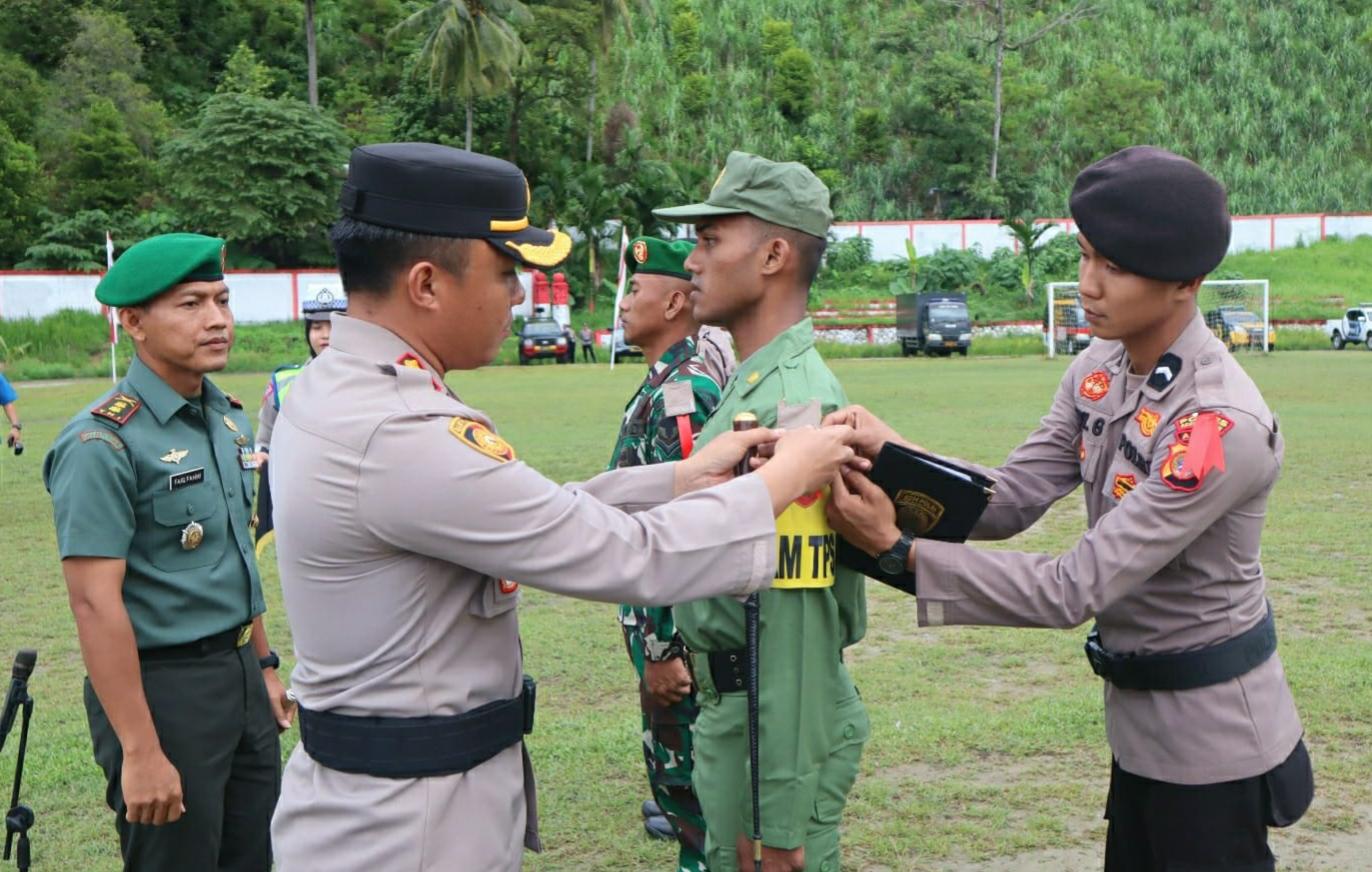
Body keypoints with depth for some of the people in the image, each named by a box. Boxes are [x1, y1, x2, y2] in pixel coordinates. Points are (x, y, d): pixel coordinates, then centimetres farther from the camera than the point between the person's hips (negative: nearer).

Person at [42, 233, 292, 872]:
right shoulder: (104, 442, -17)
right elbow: (95, 603, -21)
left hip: (238, 673, 8)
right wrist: (140, 752, -22)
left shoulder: (229, 418, 7)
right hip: (164, 688, -8)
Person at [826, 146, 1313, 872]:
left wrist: (900, 550, -32)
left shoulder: (1223, 426, -29)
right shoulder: (1098, 372, -2)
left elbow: (1076, 588, -30)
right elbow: (1012, 499, -5)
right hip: (1136, 722, 8)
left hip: (1211, 739, -8)